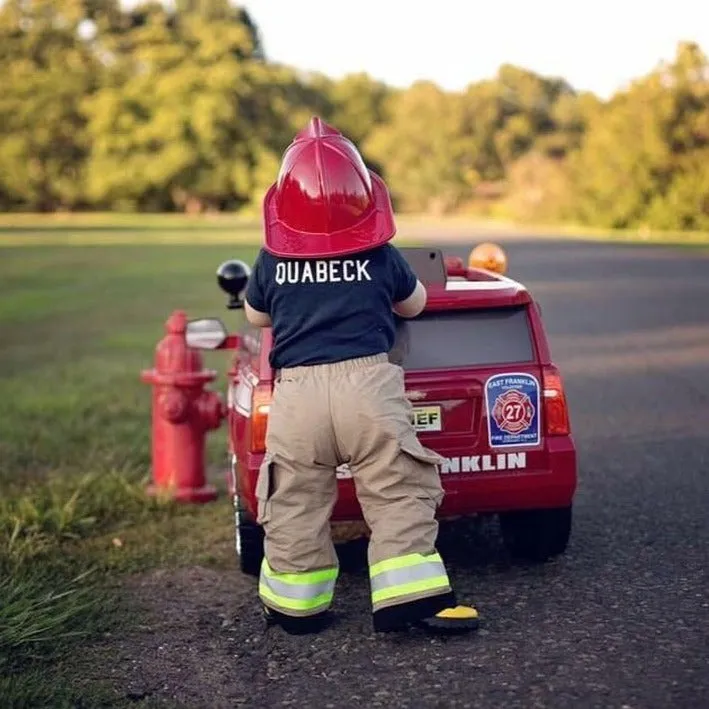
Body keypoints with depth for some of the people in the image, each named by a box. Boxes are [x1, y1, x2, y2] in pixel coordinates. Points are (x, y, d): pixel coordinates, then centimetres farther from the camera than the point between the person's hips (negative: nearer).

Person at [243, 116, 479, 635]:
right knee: (399, 496, 4)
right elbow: (415, 304, 22)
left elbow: (255, 316, 25)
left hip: (296, 392, 2)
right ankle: (410, 596, -1)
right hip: (368, 385, -1)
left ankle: (295, 604, 21)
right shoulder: (381, 257, 4)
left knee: (296, 506, 11)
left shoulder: (272, 262, 6)